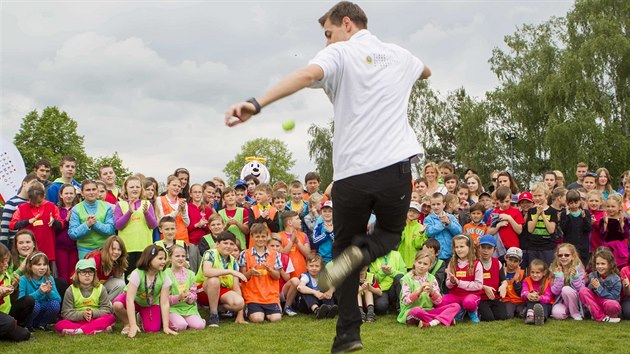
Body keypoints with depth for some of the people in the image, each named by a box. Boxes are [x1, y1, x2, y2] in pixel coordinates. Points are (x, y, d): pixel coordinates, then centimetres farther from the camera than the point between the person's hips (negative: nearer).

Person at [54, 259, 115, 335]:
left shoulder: (101, 288, 5)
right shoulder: (71, 290, 2)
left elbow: (106, 309, 0)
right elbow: (66, 313, -5)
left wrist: (93, 313, -19)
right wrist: (82, 315, -22)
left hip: (95, 319, 1)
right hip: (77, 321, 0)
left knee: (111, 318, -28)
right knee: (59, 325, -29)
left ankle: (77, 331, -36)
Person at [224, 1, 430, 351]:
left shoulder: (339, 53, 2)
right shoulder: (398, 55, 19)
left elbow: (308, 75, -21)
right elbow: (425, 71, 44)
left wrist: (256, 104, -31)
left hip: (351, 173, -3)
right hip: (394, 168, 3)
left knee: (344, 247, 15)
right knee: (390, 233, 27)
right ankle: (363, 251, -8)